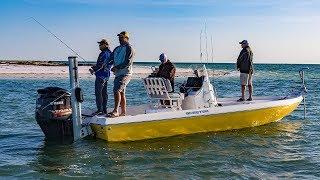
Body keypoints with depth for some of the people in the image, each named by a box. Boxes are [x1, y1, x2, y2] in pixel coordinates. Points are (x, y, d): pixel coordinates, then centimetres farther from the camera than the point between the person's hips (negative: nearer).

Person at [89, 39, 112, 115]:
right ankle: (104, 109, 18)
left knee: (98, 92, -8)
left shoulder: (104, 53, -17)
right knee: (104, 92, 13)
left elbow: (101, 65, -22)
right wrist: (94, 68, 15)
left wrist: (94, 70, -9)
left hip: (101, 75, -10)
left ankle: (100, 110, -7)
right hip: (106, 75, 11)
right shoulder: (109, 53, 16)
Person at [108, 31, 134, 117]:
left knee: (117, 90, -21)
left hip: (125, 73, -9)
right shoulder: (117, 49, 19)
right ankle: (123, 112, 18)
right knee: (121, 93, 11)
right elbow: (111, 59, 17)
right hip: (118, 74, 9)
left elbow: (128, 62, -16)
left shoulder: (129, 48, -6)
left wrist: (117, 67, -20)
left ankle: (116, 111, -24)